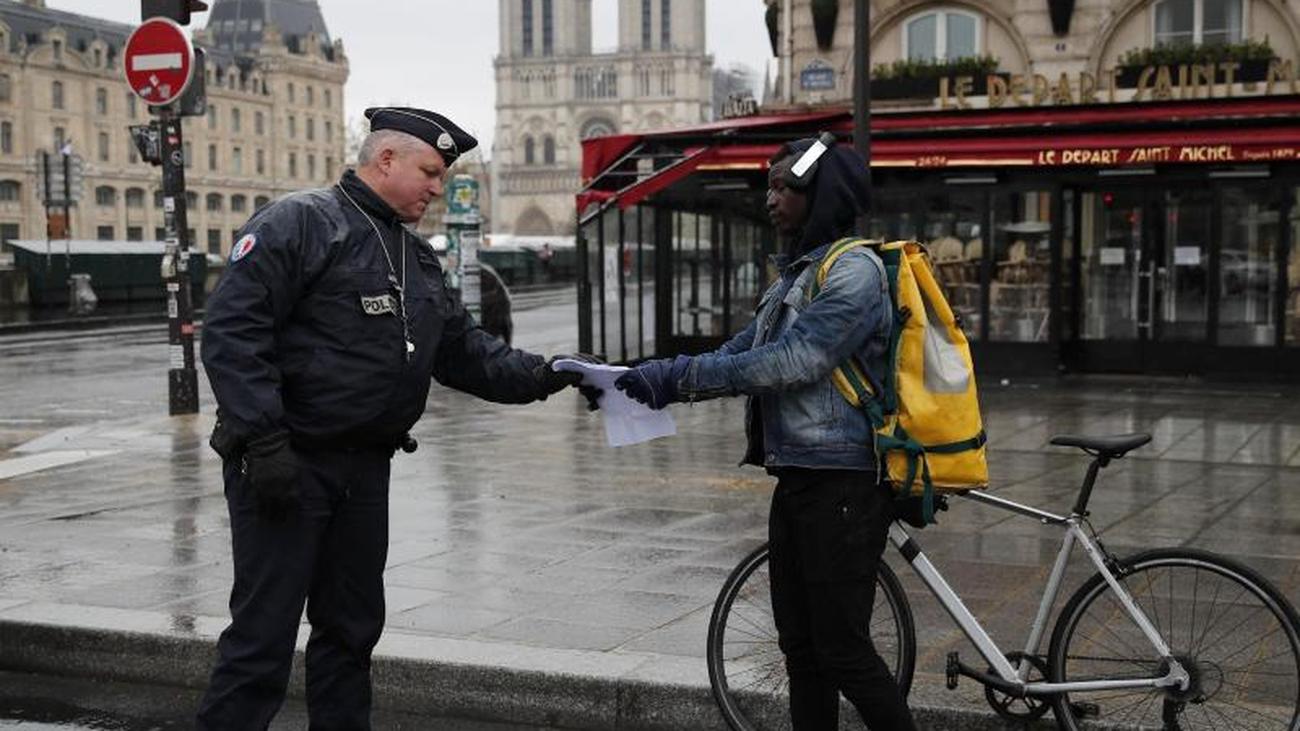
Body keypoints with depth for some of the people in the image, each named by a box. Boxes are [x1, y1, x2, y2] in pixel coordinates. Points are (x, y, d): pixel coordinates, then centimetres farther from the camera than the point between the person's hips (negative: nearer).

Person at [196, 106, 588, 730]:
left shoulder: (417, 259, 16)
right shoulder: (299, 223, -11)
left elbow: (464, 351, 16)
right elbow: (230, 332, -19)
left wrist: (537, 376, 0)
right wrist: (264, 440, -24)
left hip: (364, 469, 8)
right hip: (285, 467, -8)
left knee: (352, 628, 16)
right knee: (264, 633, -5)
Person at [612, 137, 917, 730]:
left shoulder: (854, 271, -13)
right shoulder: (796, 274, 18)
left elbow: (791, 362, -22)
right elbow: (739, 355, 13)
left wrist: (679, 376, -22)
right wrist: (660, 378, -4)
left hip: (843, 485, -9)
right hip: (798, 479, 10)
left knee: (842, 648, -5)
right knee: (801, 647, 12)